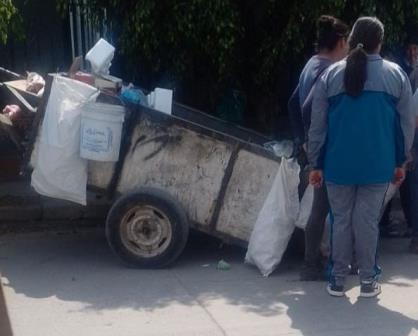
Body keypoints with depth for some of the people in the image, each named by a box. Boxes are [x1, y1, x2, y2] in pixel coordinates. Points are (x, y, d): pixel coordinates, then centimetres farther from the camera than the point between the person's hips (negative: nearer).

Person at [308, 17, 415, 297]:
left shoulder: (331, 74, 1)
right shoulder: (396, 75, 1)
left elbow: (318, 124, 2)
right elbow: (407, 123, 4)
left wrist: (315, 164, 7)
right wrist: (401, 161, 13)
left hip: (339, 163, 1)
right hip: (378, 164, -1)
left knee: (341, 219, 9)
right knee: (368, 221, 5)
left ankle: (338, 280, 14)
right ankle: (368, 281, 11)